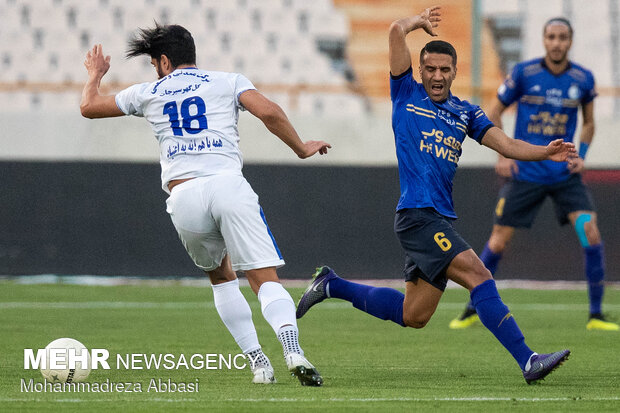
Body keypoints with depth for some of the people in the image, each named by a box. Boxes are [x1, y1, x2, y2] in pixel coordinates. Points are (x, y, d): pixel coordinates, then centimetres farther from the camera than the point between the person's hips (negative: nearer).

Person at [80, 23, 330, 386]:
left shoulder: (148, 93, 23)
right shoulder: (228, 82, 17)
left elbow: (89, 107, 36)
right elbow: (270, 113, 1)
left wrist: (95, 76, 56)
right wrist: (301, 148, 15)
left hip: (183, 196, 2)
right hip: (228, 184, -2)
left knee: (221, 276, 25)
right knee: (266, 280, -6)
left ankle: (256, 360, 11)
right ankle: (293, 352, -32)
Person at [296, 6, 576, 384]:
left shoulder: (465, 113, 17)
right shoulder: (407, 94, 4)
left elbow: (505, 144, 7)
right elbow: (398, 31, -3)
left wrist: (546, 153, -8)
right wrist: (420, 22, 16)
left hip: (441, 218, 7)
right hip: (418, 214, -7)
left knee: (413, 316, 13)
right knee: (479, 276, -19)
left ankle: (332, 285, 30)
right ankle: (528, 360, -22)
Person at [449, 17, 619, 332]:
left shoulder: (583, 79, 0)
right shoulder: (524, 73, -7)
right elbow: (494, 114, 5)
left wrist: (581, 155, 1)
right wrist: (502, 154, -4)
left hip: (565, 174, 1)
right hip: (525, 173, -1)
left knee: (591, 234, -15)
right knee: (498, 242, 1)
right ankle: (474, 309, 20)